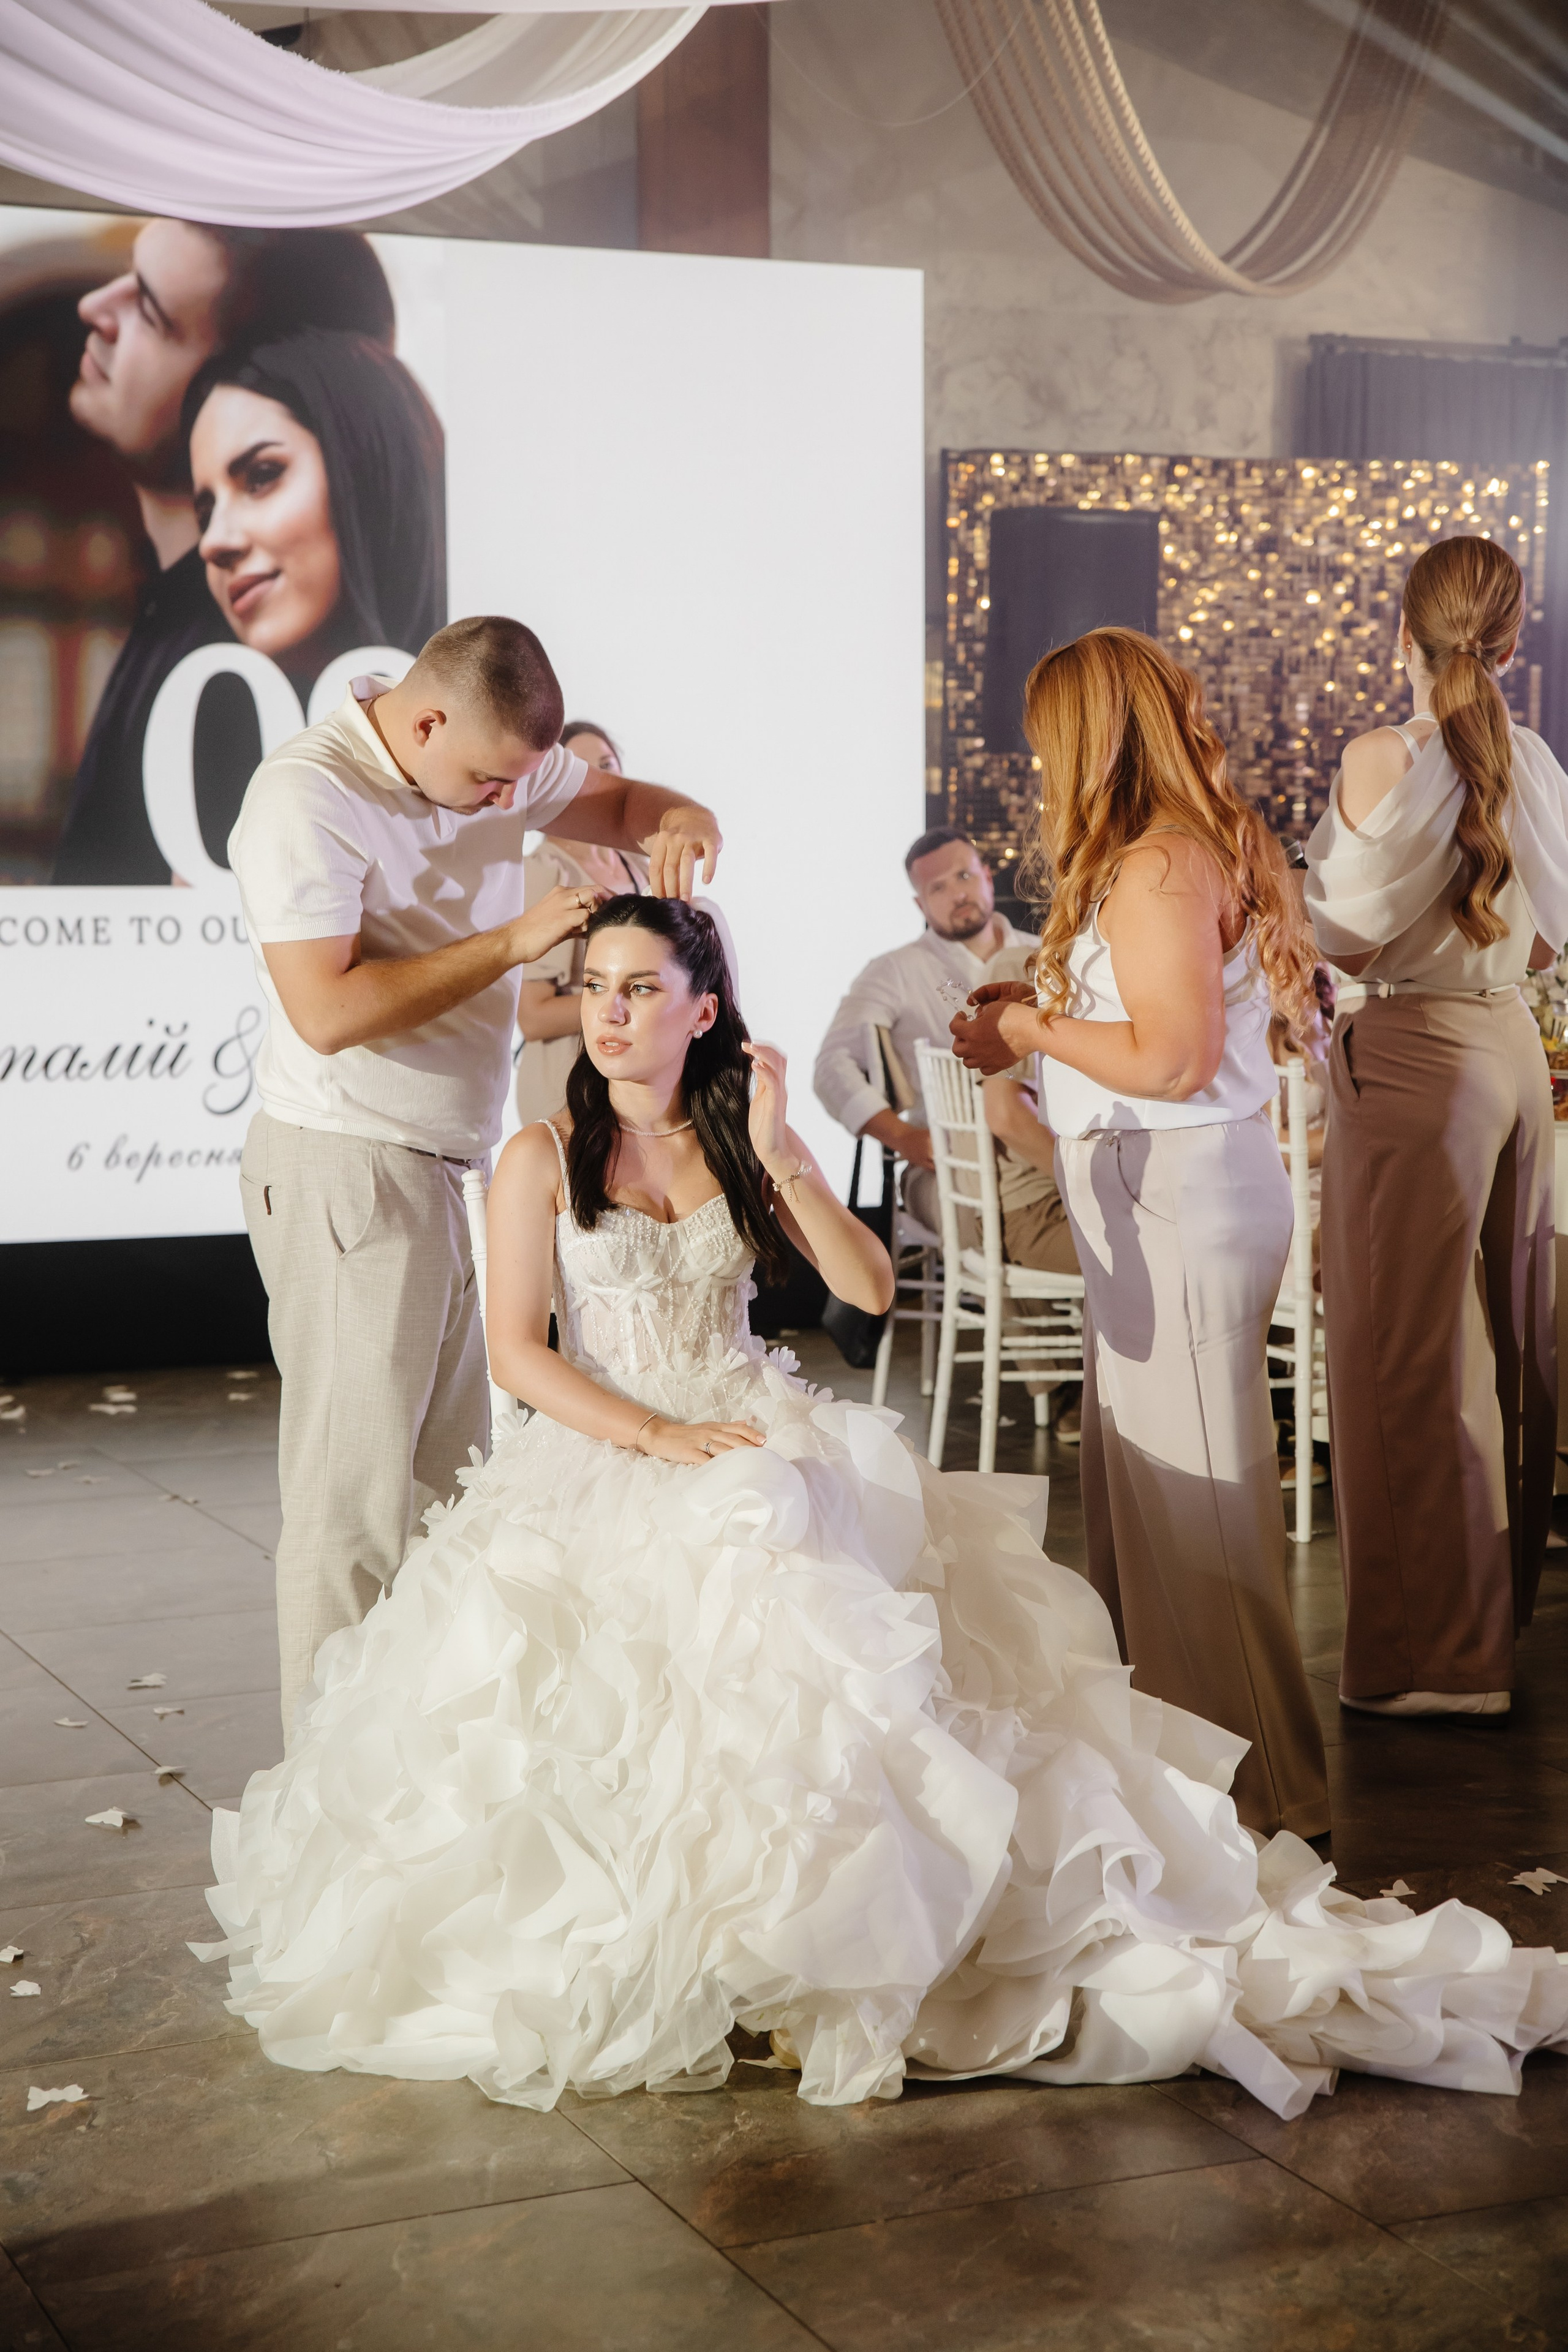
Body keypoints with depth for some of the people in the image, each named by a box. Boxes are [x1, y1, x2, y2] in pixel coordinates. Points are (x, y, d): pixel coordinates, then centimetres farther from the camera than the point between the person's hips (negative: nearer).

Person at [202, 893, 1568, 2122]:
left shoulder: (741, 1145, 13)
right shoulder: (545, 1160, 6)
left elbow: (870, 1290, 2)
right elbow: (518, 1348, -3)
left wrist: (782, 1156, -9)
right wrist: (658, 1436, -15)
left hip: (762, 1445, 1)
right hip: (601, 1457, -1)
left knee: (808, 1613, -31)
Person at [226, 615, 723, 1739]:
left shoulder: (491, 759, 8)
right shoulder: (308, 796, -16)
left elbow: (614, 799, 21)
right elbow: (327, 1013, -24)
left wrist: (679, 819, -3)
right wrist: (512, 941, -22)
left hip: (443, 1170, 9)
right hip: (344, 1172, -9)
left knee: (448, 1479, 8)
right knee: (356, 1491, -6)